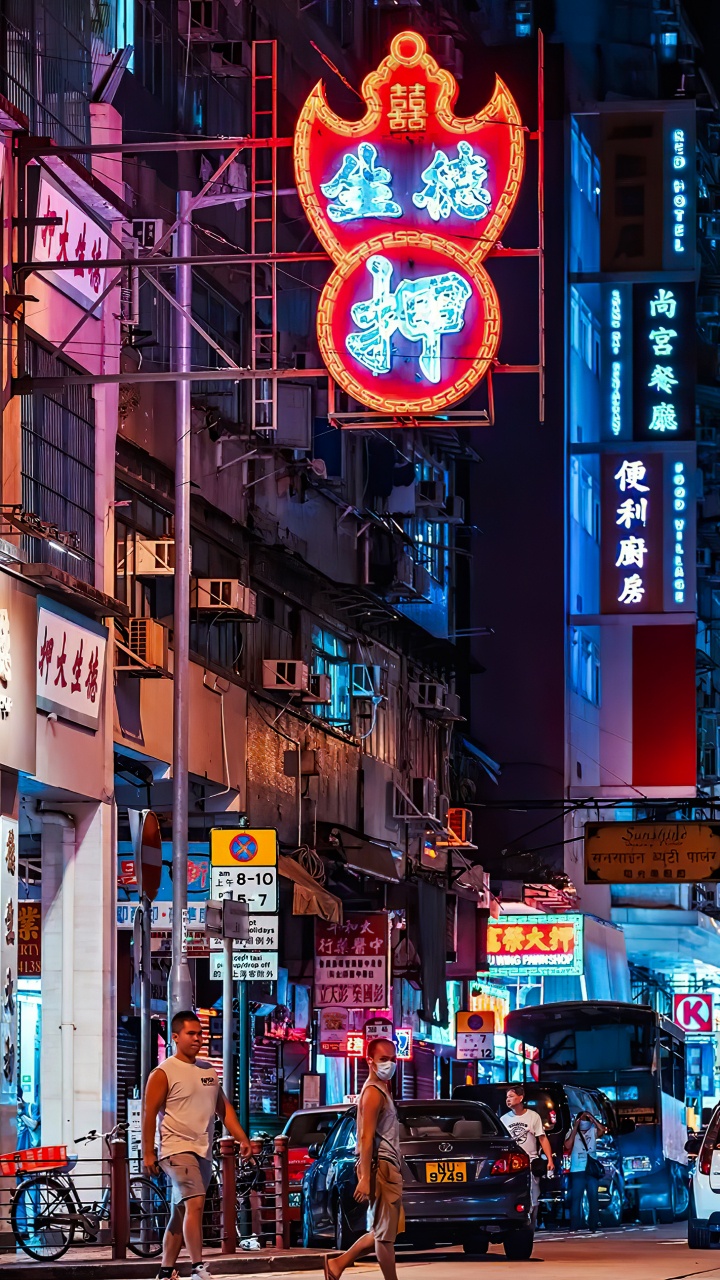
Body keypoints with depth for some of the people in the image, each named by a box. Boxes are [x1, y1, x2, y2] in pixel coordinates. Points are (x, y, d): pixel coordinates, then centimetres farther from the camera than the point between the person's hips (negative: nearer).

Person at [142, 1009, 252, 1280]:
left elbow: (223, 1108, 21)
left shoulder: (209, 1071, 15)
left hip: (203, 1151, 7)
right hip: (177, 1148, -7)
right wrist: (148, 1153, -14)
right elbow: (150, 1113, -8)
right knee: (195, 1203, -21)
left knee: (181, 1213, 11)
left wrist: (242, 1138, 10)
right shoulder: (163, 1073, -5)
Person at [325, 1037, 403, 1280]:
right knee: (385, 1233, -4)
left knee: (383, 1230, 14)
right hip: (380, 1167, -10)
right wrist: (365, 1179, -24)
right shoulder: (373, 1093, -12)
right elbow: (366, 1138, -19)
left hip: (389, 1168, 10)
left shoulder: (382, 1090, 20)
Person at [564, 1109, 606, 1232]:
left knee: (593, 1198, 4)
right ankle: (574, 1226, -5)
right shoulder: (571, 1133, 3)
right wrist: (575, 1128, -13)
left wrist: (592, 1118, -13)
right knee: (576, 1199, -5)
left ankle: (593, 1225, 10)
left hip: (592, 1170, 2)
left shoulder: (593, 1131, 8)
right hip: (577, 1171, -2)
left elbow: (602, 1130, -12)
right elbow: (568, 1146, -14)